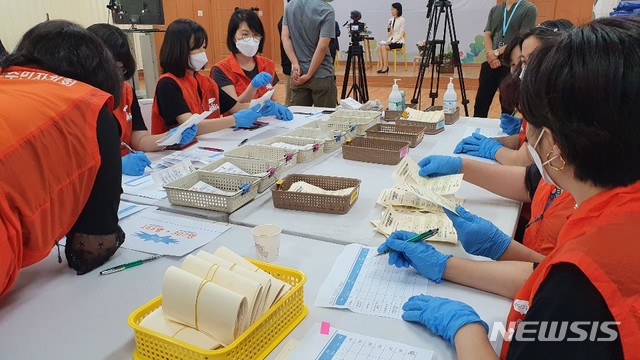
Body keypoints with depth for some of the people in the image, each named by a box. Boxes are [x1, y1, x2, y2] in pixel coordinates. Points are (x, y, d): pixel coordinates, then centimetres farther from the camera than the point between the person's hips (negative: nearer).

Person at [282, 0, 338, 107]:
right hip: (321, 75, -5)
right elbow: (322, 47, -18)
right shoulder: (327, 10, -13)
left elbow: (285, 37, 0)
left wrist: (295, 64, -6)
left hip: (297, 73, 5)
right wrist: (309, 75, -12)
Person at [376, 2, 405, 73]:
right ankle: (381, 66, -22)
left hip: (398, 41, -6)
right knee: (379, 46, -21)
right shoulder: (390, 20, 11)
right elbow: (389, 34, 14)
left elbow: (400, 34, -11)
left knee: (384, 47, -28)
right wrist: (388, 30, -9)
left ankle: (385, 67, -22)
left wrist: (392, 41, -19)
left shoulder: (402, 20, -7)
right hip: (391, 40, 6)